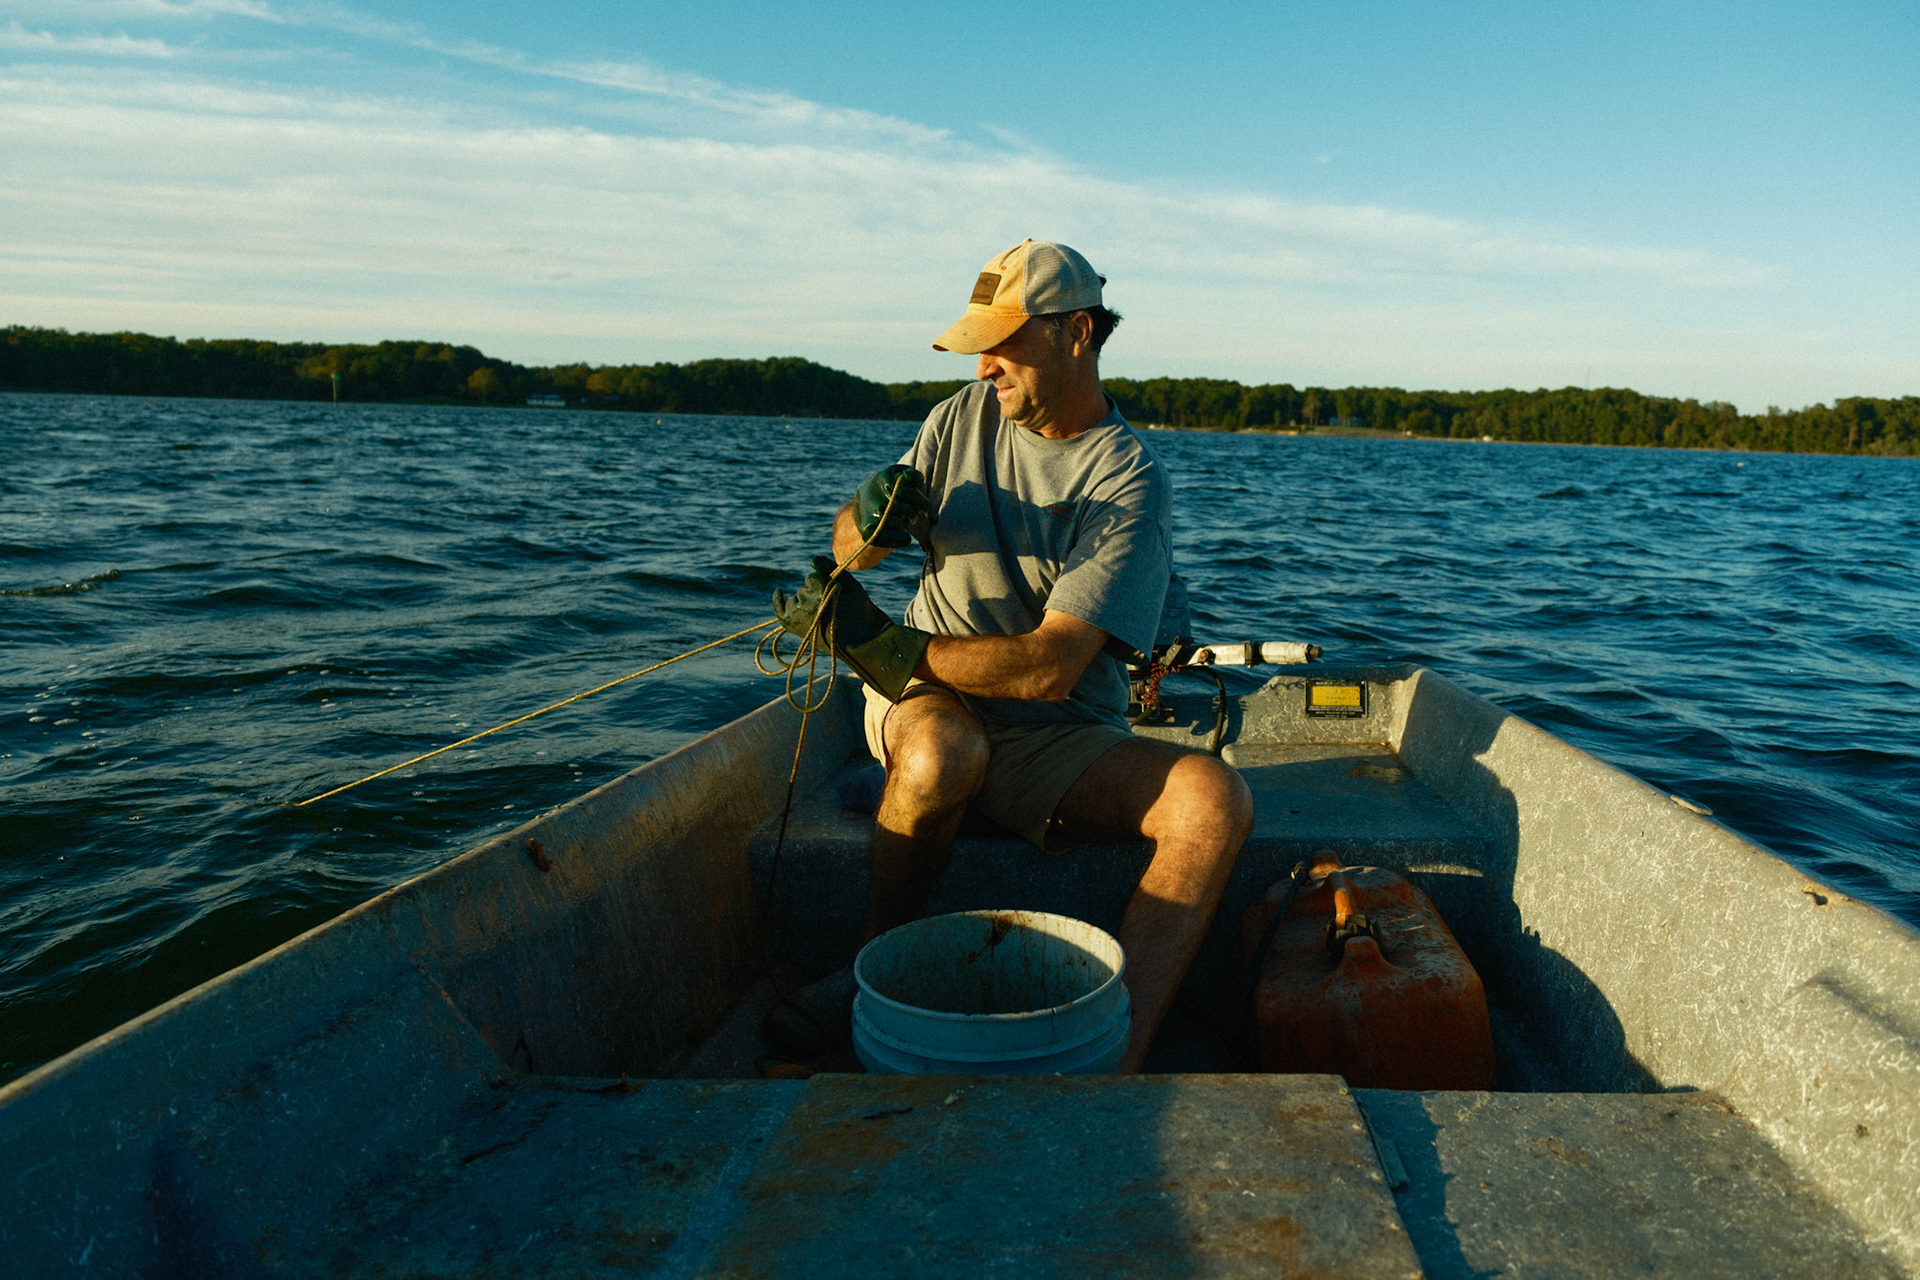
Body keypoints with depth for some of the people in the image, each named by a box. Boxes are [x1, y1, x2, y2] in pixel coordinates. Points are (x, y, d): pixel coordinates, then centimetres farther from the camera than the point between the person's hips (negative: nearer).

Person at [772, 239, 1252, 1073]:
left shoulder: (1131, 484, -11)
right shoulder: (964, 418, 5)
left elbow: (1051, 667, -22)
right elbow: (850, 546, 7)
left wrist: (883, 645, -27)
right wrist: (866, 519, -18)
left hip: (1064, 738, -1)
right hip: (929, 700, 2)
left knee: (1214, 800, -27)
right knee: (941, 749, -36)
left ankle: (1116, 1063, -33)